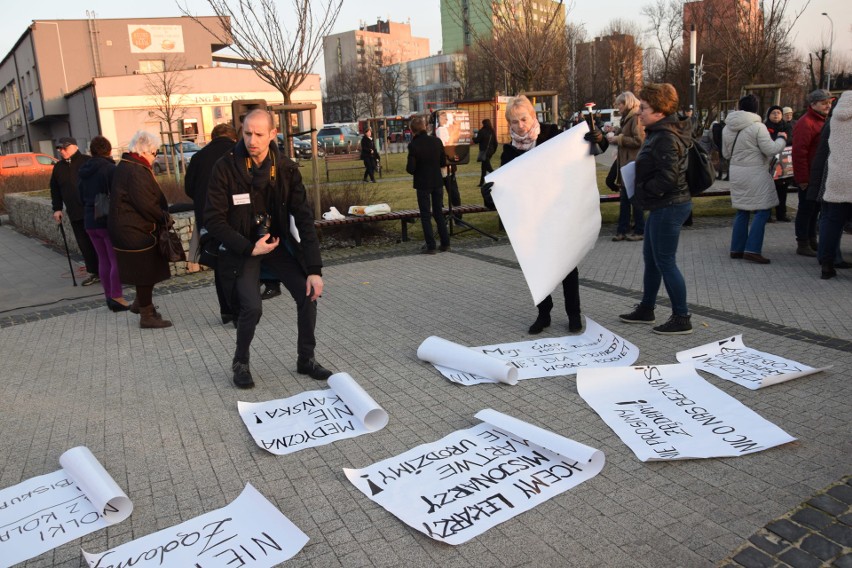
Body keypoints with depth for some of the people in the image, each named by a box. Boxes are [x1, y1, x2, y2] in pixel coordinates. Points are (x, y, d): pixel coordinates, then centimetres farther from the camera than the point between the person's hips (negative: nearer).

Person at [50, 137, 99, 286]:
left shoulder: (88, 162, -3)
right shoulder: (58, 167, 13)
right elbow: (55, 190, 19)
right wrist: (57, 209, 13)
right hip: (74, 213, 5)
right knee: (84, 243, 5)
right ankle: (93, 272, 13)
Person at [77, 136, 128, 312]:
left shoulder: (84, 171, 9)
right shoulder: (110, 168, -13)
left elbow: (81, 198, 15)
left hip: (90, 221, 7)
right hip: (109, 220, -7)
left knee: (103, 259, 12)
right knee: (117, 259, -3)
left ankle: (109, 296, 16)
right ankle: (116, 297, -5)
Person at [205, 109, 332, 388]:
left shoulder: (286, 168, -10)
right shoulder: (226, 167, -16)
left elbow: (303, 218, -11)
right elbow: (213, 219, -14)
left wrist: (314, 269, -16)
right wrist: (249, 248, -21)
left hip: (278, 240, 3)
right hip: (241, 246, -3)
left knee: (308, 294, -9)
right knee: (252, 307, -19)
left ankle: (306, 360, 13)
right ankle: (240, 362, 10)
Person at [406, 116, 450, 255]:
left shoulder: (413, 145, -16)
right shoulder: (437, 141, -3)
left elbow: (410, 168, -16)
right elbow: (443, 162, 3)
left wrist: (412, 169, 5)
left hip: (422, 183, -4)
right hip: (437, 182, 4)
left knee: (425, 215, 5)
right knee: (439, 212, 15)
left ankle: (430, 246, 4)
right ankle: (445, 243, 18)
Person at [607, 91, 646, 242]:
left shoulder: (636, 117, -13)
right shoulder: (628, 118, 17)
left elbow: (639, 140, -21)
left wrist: (618, 139, -14)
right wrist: (613, 134, 6)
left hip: (633, 164, -9)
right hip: (625, 163, 9)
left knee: (635, 198, -2)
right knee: (624, 198, 10)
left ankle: (640, 231, 7)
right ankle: (622, 230, 14)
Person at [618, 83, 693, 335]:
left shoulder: (666, 138, -20)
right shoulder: (659, 132, 12)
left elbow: (668, 178, -27)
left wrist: (642, 189, -15)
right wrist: (641, 187, 6)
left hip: (669, 207, -11)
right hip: (662, 206, 11)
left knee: (665, 261, -2)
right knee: (650, 257, 18)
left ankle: (682, 319, 9)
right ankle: (646, 309, 31)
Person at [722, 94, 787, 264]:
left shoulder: (727, 128, 5)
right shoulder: (757, 126, -14)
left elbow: (726, 153, 13)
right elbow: (770, 149, -13)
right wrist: (782, 139, 5)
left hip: (737, 172, 6)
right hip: (755, 173, -6)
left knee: (742, 211, 14)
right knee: (762, 211, -1)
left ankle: (737, 249, 16)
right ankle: (752, 250, -8)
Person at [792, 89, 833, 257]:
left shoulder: (824, 121, 15)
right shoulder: (806, 123, -15)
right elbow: (799, 153, -21)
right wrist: (802, 178, -22)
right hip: (809, 178, -9)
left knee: (814, 209, 15)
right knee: (806, 209, -2)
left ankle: (812, 241, 25)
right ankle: (803, 244, 6)